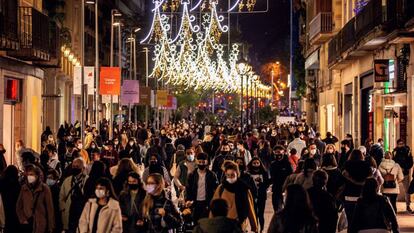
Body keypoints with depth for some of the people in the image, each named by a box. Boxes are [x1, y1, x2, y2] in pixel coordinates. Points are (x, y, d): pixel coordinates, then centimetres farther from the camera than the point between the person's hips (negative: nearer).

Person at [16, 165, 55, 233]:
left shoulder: (44, 188, -4)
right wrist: (22, 220, 0)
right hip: (26, 225, 3)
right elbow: (18, 206, 14)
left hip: (40, 226, -3)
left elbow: (49, 208, -3)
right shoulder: (24, 188, 7)